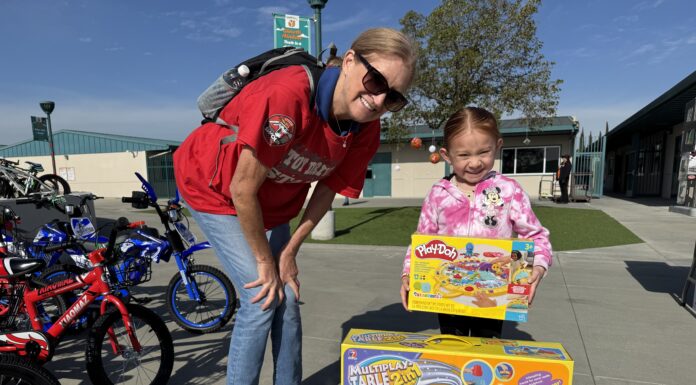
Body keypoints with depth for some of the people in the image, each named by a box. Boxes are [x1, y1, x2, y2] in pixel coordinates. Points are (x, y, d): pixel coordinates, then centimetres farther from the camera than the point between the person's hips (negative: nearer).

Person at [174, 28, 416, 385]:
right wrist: (265, 261, -18)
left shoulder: (366, 132, -16)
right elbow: (242, 188, -30)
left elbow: (327, 190, -5)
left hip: (271, 203, 5)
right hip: (213, 186, -5)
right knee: (262, 298, -11)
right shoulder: (287, 94, -37)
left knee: (286, 298, 4)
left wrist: (289, 252, -6)